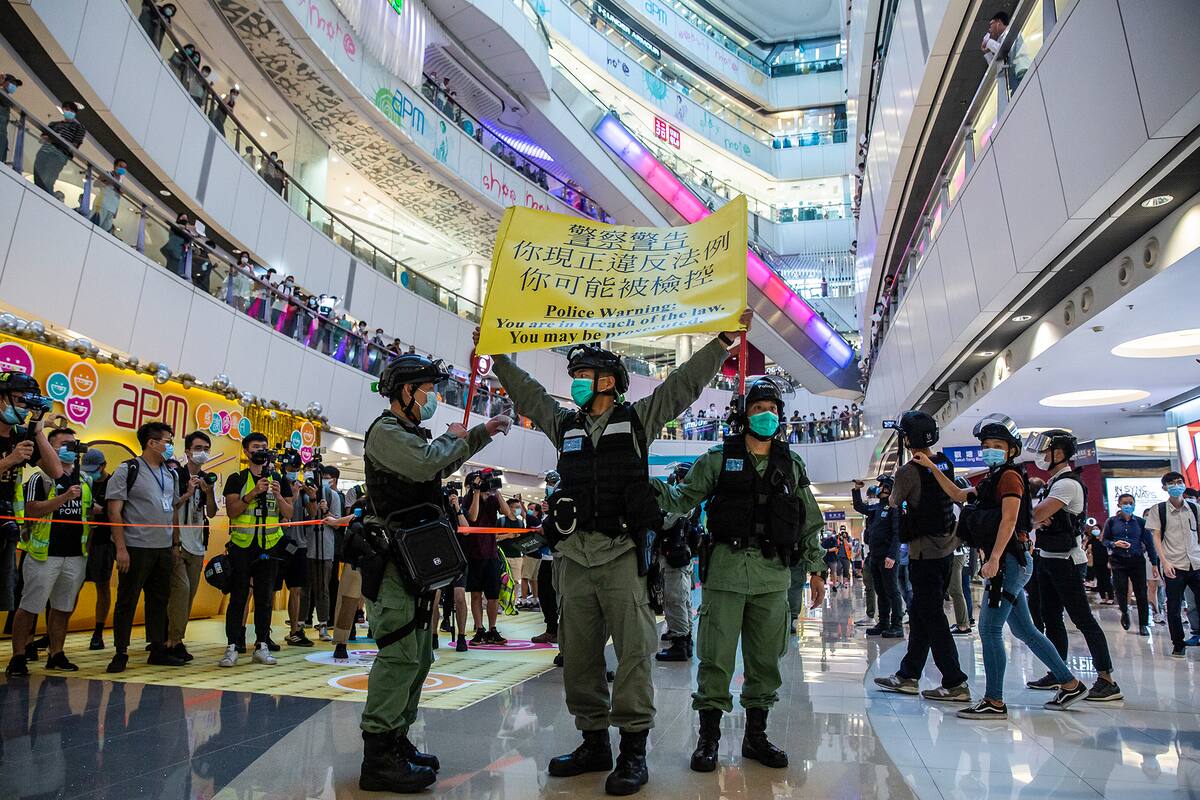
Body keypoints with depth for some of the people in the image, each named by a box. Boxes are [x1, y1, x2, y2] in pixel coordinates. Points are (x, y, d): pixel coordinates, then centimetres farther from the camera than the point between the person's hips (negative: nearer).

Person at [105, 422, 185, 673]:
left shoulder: (170, 475, 13)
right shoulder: (128, 470, -6)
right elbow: (114, 511, -10)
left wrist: (175, 545, 12)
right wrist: (121, 548, -15)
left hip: (164, 549, 6)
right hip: (136, 548, -6)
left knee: (159, 601, 11)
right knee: (127, 602, 3)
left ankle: (158, 650, 20)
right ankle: (120, 654, 14)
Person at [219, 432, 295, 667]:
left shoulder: (279, 480, 10)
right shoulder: (236, 479, 4)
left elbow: (289, 514, 6)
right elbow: (231, 510, -8)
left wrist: (278, 495, -12)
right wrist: (254, 492, -19)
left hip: (269, 546, 2)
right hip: (242, 545, -2)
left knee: (265, 597, 6)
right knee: (238, 597, -1)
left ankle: (261, 645, 13)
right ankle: (232, 646, 5)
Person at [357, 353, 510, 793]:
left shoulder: (410, 432, 22)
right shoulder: (385, 430, -9)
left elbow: (445, 464, 34)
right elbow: (426, 463, -26)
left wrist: (482, 432, 24)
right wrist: (452, 437, -6)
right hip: (392, 559, -10)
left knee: (417, 655, 13)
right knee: (400, 653, -13)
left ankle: (396, 740, 22)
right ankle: (378, 759, -7)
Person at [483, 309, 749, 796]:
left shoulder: (638, 418, 5)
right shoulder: (564, 425, 17)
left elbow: (686, 381, 3)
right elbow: (527, 392, 27)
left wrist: (724, 339, 0)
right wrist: (497, 356, 30)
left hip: (622, 551, -5)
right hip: (576, 554, 5)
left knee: (632, 649, -4)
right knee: (578, 653, 10)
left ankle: (633, 750, 7)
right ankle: (594, 742, 23)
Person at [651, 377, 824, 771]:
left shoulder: (792, 466, 12)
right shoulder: (719, 458, 4)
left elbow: (808, 522, 16)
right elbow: (683, 498, 0)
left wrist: (814, 569, 14)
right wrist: (652, 485, -18)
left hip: (772, 576, 3)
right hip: (725, 570, -3)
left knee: (765, 659, 10)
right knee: (716, 658, 0)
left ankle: (755, 735, 26)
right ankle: (709, 736, 14)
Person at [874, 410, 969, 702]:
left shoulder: (908, 471, -17)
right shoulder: (945, 464, 4)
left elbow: (894, 504, -1)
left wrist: (894, 499, 21)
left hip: (924, 553, -8)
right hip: (946, 548, 8)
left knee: (932, 617, 0)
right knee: (919, 613, 14)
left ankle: (955, 684, 4)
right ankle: (908, 676, 23)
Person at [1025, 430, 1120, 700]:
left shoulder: (1067, 484, -17)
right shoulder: (1053, 483, 15)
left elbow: (1037, 515, -26)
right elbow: (1038, 517, 10)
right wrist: (1038, 518, -12)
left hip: (1064, 560, -10)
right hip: (1047, 558, 10)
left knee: (1083, 619, -5)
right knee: (1051, 619, 14)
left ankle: (1107, 680, 1)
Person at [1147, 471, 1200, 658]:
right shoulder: (1158, 509, -1)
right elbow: (1156, 537, -2)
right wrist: (1164, 561, -10)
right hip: (1173, 566, -2)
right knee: (1174, 608, 2)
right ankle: (1178, 644, 15)